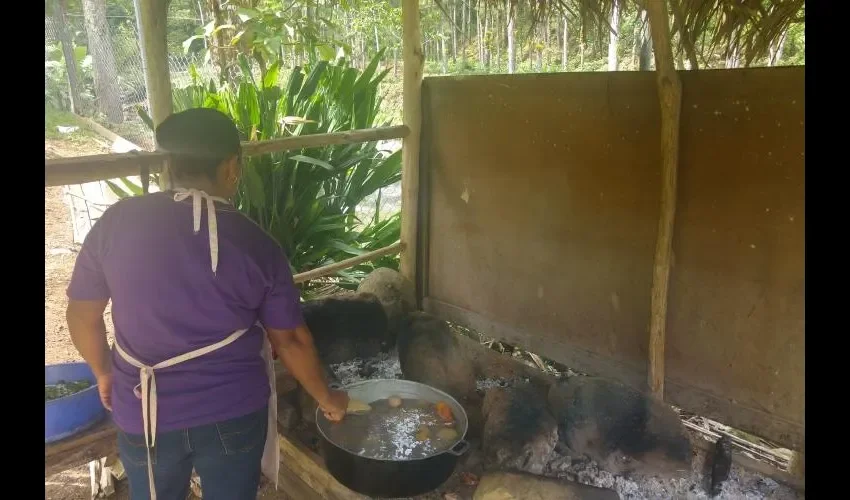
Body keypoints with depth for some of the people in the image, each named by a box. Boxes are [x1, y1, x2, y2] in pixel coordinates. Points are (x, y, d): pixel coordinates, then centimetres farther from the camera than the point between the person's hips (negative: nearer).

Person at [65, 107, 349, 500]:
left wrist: (104, 372, 19)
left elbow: (82, 314, 0)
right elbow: (290, 339, -4)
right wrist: (326, 398, 11)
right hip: (234, 412, -1)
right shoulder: (256, 244, -10)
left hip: (146, 415, 1)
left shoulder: (117, 222, -9)